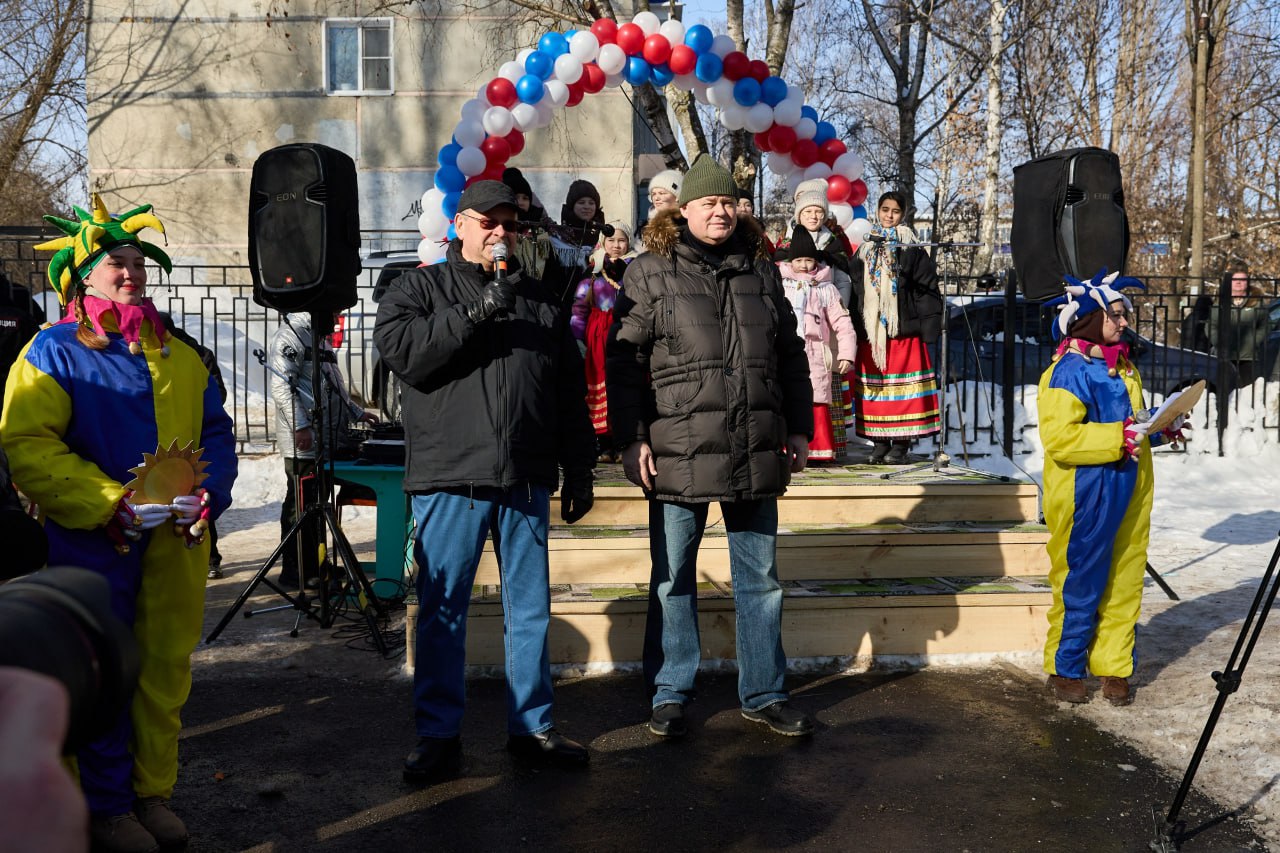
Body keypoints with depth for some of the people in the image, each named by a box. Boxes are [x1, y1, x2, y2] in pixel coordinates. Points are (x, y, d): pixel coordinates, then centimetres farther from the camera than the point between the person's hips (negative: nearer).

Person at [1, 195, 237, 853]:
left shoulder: (177, 355, 14)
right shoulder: (54, 351, -2)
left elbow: (216, 433, 15)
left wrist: (211, 492, -4)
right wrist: (109, 503, -19)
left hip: (176, 541, 5)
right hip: (95, 541, -4)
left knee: (166, 667, 10)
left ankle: (153, 792, 24)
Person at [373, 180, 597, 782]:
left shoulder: (540, 301, 18)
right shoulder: (421, 288, 9)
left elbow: (571, 395, 18)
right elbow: (399, 347, -12)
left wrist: (579, 473, 14)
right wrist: (473, 314, -18)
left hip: (527, 481, 3)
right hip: (450, 479, -3)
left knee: (531, 606, 9)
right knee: (442, 609, 1)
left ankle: (533, 726, 20)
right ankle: (438, 735, 12)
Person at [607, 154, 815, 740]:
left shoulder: (761, 273, 13)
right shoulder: (650, 274, 1)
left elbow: (790, 355, 18)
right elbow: (622, 360, -2)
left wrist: (799, 428, 13)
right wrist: (632, 439, -9)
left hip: (756, 453, 4)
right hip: (677, 453, -3)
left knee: (760, 576, 10)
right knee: (673, 579, 7)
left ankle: (763, 694, 22)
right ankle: (670, 694, 21)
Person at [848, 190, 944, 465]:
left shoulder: (912, 251, 3)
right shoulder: (864, 251, 14)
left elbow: (927, 289, -1)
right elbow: (855, 290, 15)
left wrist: (928, 325, -9)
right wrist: (853, 329, 10)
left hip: (904, 331, -3)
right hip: (870, 331, 3)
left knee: (902, 390, -4)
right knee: (874, 388, 2)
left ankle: (900, 444, 1)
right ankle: (879, 443, 9)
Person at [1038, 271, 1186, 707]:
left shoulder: (1122, 368, 15)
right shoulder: (1069, 371, -13)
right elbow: (1058, 437, -23)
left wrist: (1160, 430, 9)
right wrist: (1121, 437, -24)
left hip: (1127, 495, 8)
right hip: (1085, 498, -8)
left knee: (1124, 583, 11)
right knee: (1080, 585, 1)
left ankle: (1114, 668, 22)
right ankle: (1065, 670, 16)